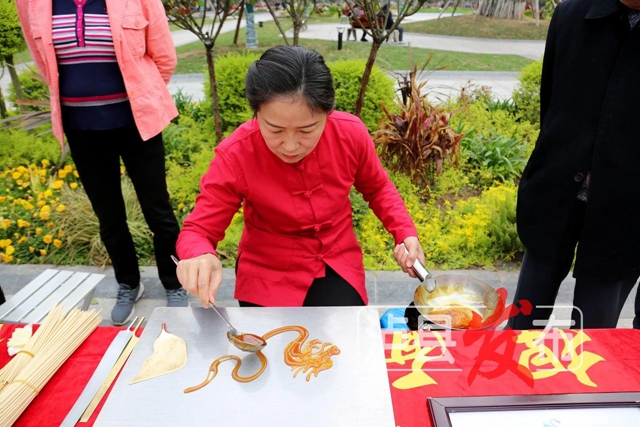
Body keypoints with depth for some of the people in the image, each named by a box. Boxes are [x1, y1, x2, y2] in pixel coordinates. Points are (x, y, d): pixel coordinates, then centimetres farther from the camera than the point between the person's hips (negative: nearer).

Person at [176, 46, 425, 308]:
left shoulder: (351, 134, -19)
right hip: (268, 275, -1)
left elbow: (377, 189, 3)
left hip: (338, 265, 2)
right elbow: (198, 230, -16)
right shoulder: (235, 156, -25)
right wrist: (199, 257, -40)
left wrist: (405, 233, -12)